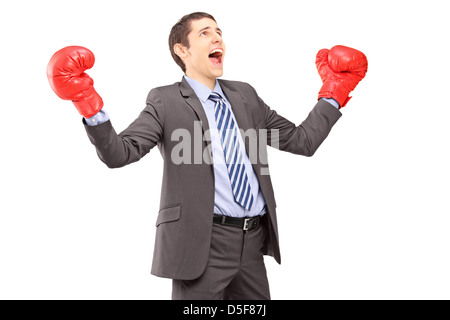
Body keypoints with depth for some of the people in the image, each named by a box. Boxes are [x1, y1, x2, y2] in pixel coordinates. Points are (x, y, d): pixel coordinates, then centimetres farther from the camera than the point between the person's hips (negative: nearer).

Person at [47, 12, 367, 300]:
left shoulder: (245, 95, 14)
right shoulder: (166, 101, -1)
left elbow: (302, 140, 16)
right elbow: (119, 154, -12)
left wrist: (332, 95, 11)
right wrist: (91, 108, -26)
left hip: (253, 241, 5)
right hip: (203, 242, -5)